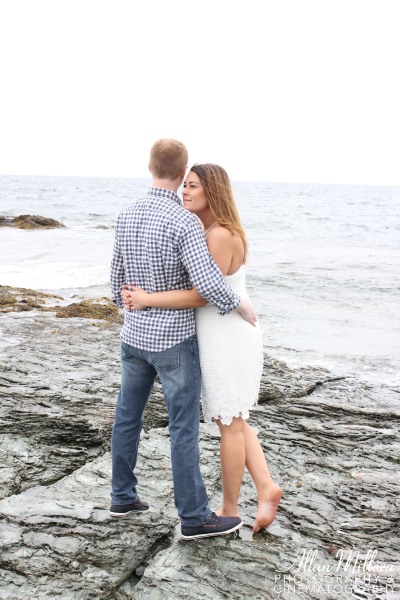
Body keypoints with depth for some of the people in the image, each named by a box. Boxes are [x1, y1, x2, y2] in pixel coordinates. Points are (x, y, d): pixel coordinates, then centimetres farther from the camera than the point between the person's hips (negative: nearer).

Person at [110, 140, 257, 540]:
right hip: (174, 340, -7)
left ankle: (123, 496, 30)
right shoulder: (184, 222, -21)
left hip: (134, 335, 7)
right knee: (184, 427, 1)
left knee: (128, 416, 17)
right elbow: (207, 283, -28)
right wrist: (241, 305, -9)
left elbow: (118, 278, 9)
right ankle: (195, 517, 10)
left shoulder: (127, 216, 1)